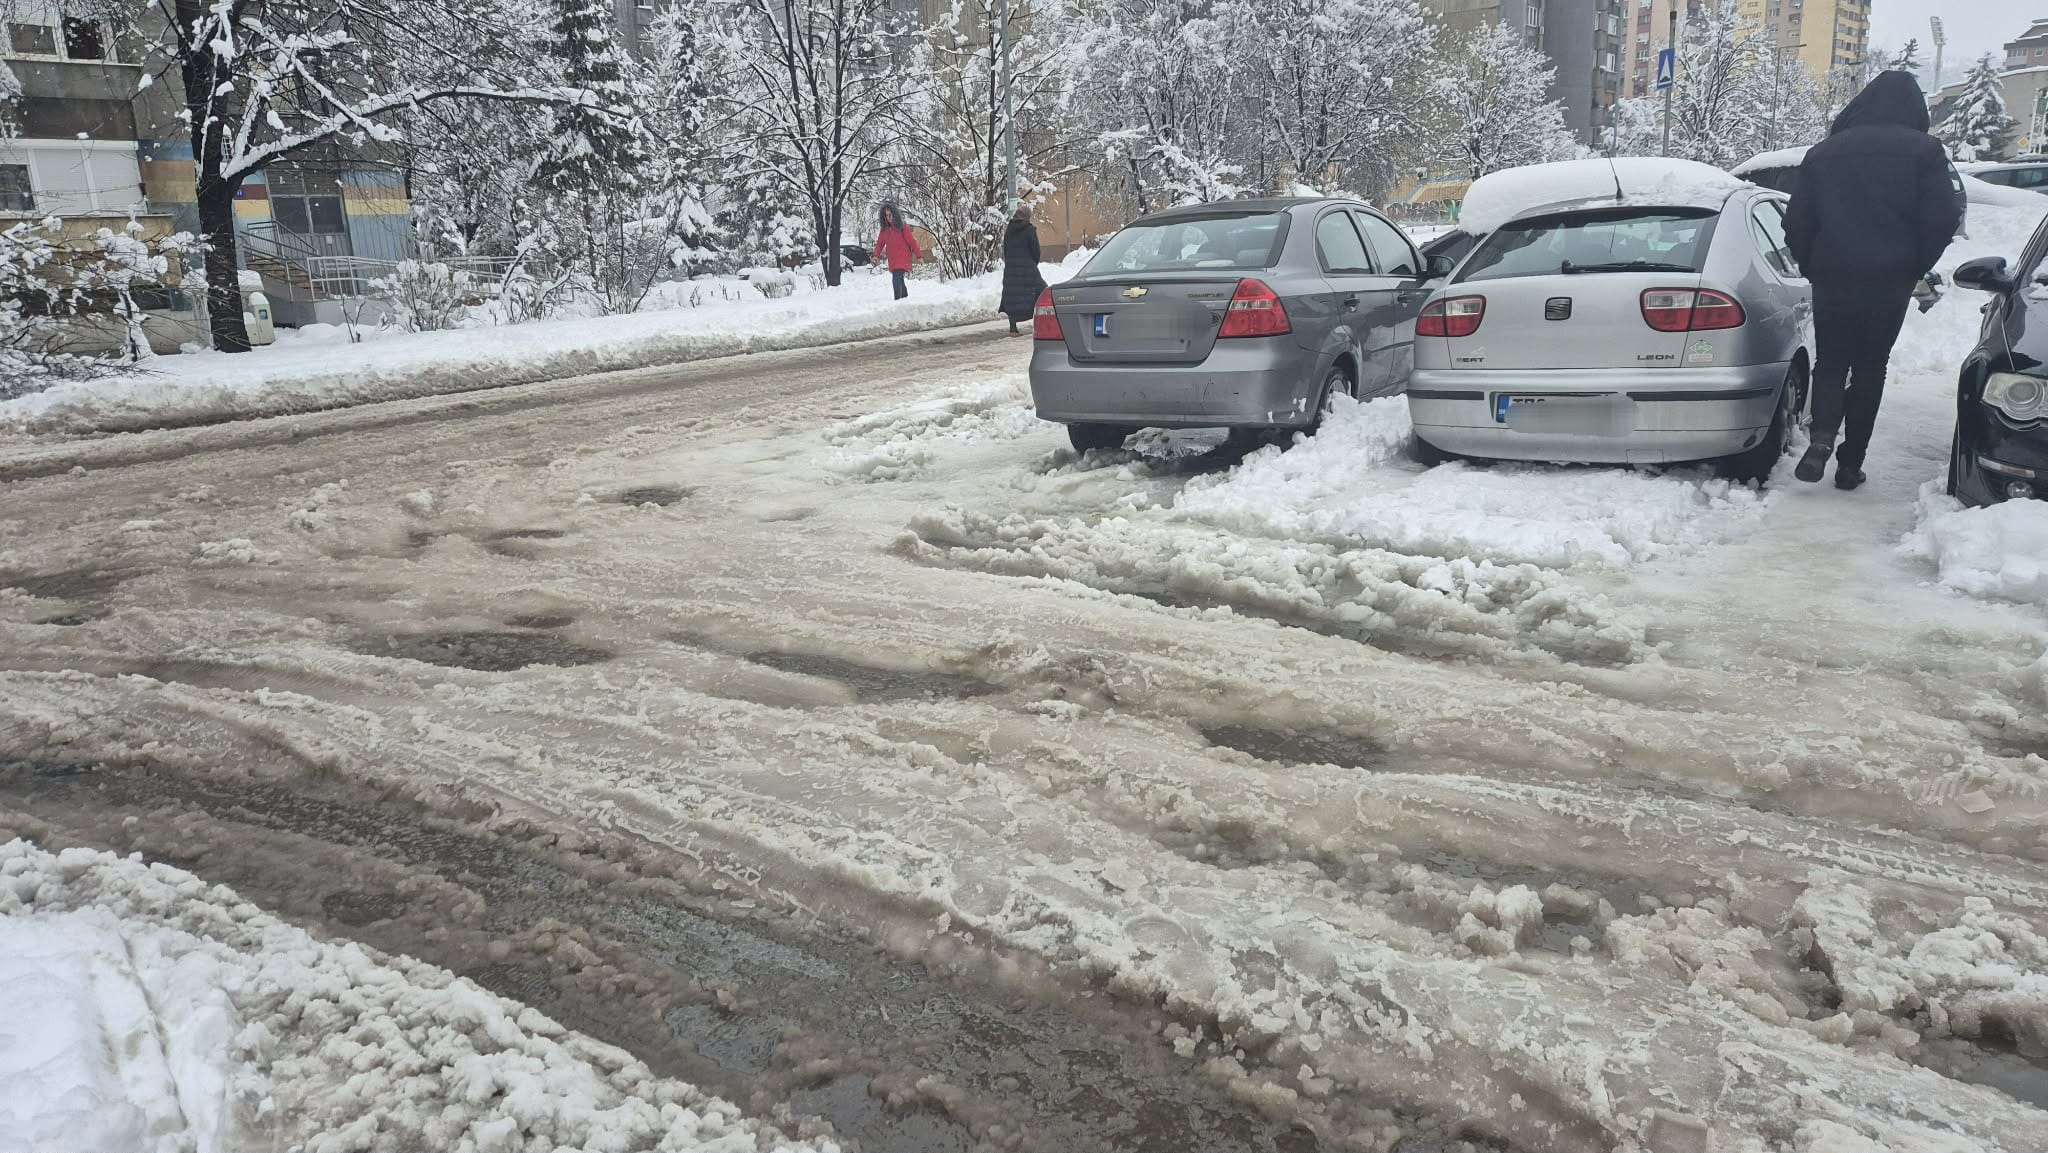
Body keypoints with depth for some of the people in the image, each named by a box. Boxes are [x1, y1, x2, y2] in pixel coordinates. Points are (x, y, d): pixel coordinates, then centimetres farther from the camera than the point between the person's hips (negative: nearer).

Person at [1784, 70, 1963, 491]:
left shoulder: (1824, 152, 6)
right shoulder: (1923, 150, -2)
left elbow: (1796, 222, 4)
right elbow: (1943, 219, -7)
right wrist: (1916, 268, 6)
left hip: (1831, 279, 1)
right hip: (1890, 282, -1)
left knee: (1830, 362, 11)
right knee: (1870, 367, 9)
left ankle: (1822, 437, -15)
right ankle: (1850, 463, 8)